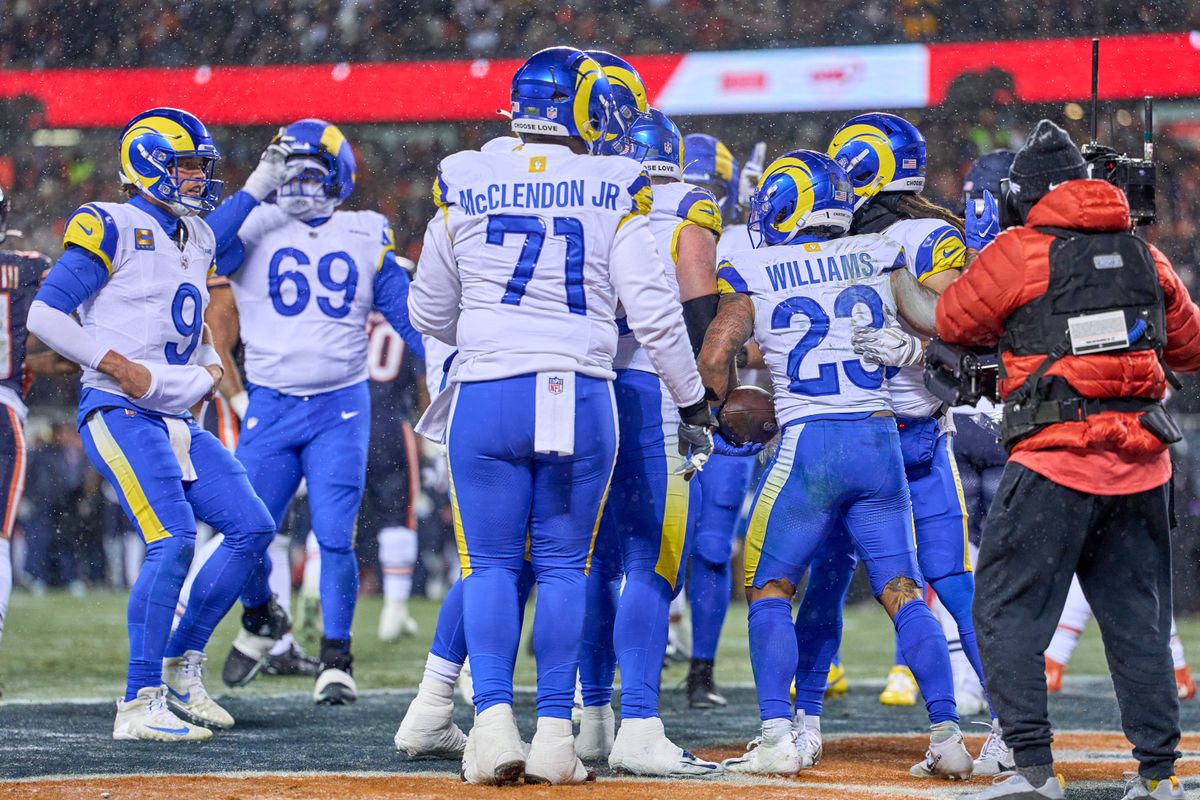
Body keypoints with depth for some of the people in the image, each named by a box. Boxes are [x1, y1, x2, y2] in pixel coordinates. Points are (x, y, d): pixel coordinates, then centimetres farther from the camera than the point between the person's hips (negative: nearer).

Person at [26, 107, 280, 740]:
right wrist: (119, 366, -17)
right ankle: (139, 705, -19)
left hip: (178, 420, 9)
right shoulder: (111, 228, -7)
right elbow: (45, 314, -11)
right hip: (119, 414, -9)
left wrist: (209, 363, 13)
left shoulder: (198, 240, 18)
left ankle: (182, 667, 14)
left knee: (252, 528, 2)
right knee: (173, 539, -22)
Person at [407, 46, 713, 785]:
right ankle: (555, 734, 5)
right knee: (564, 566, 9)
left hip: (486, 395, 0)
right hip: (581, 400, 0)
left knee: (492, 564, 8)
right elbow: (653, 311, -3)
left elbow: (429, 314, 14)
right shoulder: (613, 193, -1)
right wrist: (694, 403, 7)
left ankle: (494, 720, -6)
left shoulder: (463, 186, 3)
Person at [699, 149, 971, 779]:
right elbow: (946, 324, 6)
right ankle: (947, 734, 1)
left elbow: (713, 357, -6)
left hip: (807, 445, -3)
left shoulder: (752, 275, 0)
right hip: (881, 441, 3)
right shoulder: (877, 260, 9)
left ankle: (779, 738, -4)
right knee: (903, 592, 7)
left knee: (769, 590, 7)